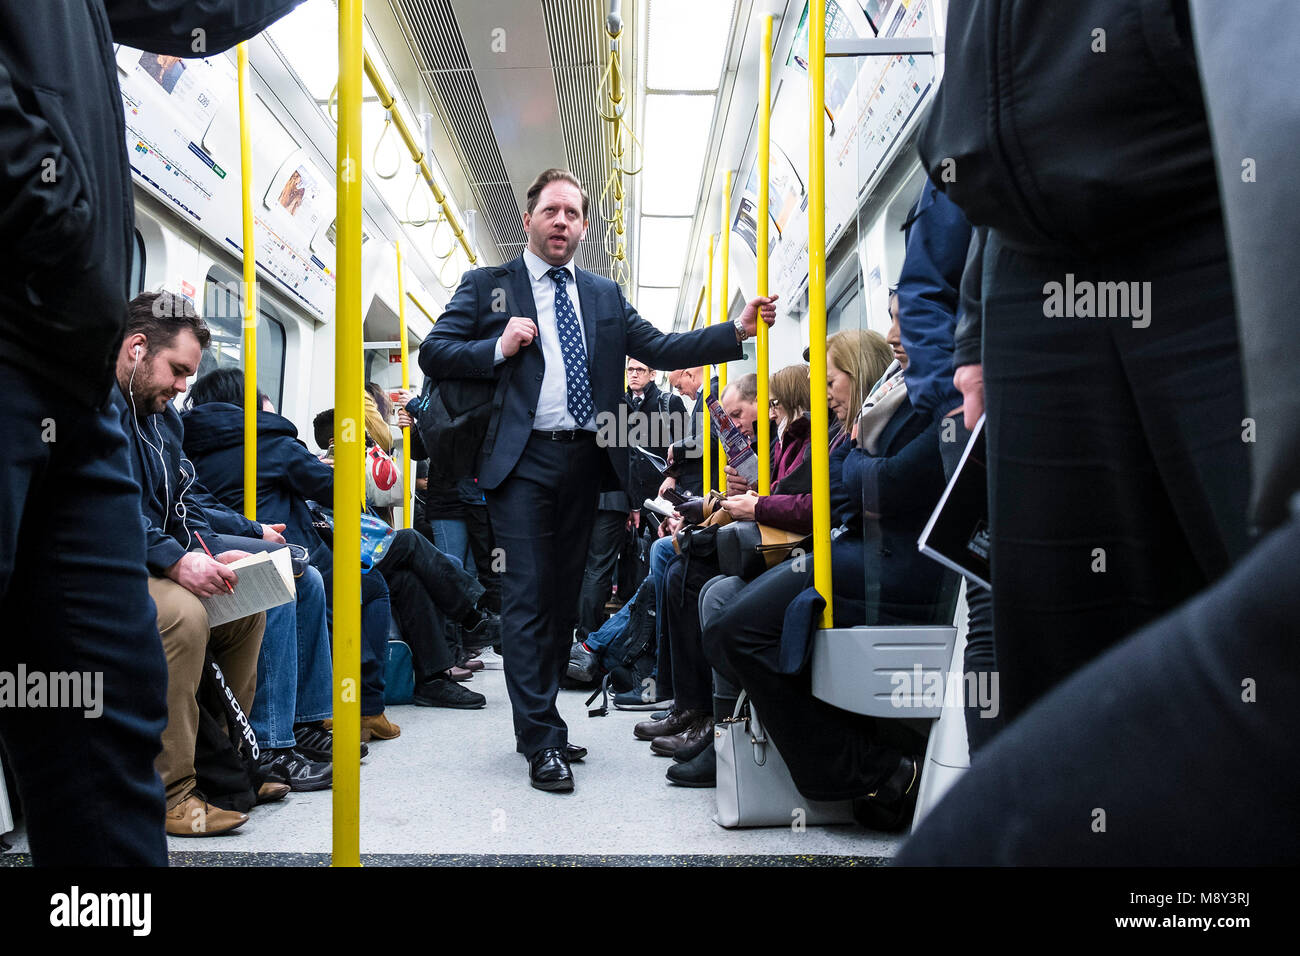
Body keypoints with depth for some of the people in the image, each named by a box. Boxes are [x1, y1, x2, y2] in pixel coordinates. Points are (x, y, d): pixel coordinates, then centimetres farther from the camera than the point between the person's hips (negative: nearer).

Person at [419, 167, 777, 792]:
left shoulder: (605, 295, 17)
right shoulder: (487, 286, 8)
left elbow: (660, 349, 9)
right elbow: (433, 353, 4)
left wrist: (738, 331, -2)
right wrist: (498, 348, -11)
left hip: (585, 460, 4)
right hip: (524, 460, -4)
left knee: (565, 595, 11)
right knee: (528, 596, -7)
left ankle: (538, 720, 25)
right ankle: (542, 742, -2)